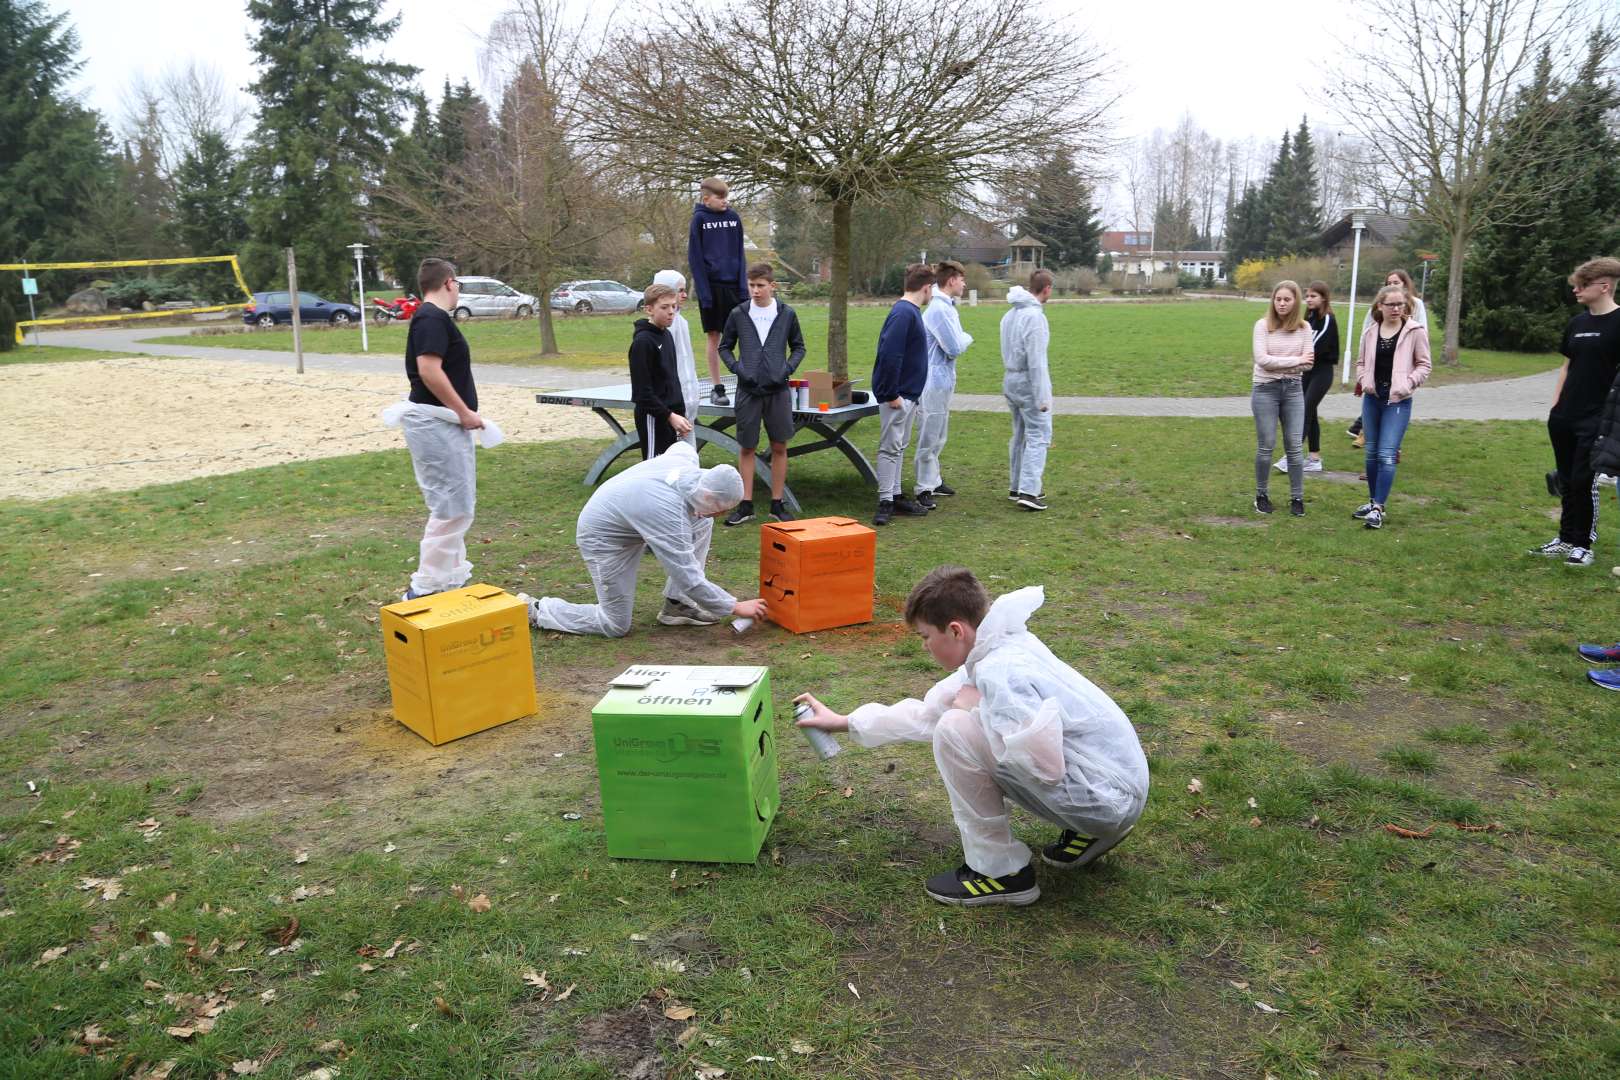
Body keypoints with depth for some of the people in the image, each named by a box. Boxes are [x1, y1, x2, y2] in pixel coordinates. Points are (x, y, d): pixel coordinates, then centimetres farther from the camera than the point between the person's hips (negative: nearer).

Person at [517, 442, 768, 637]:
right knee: (615, 626, -2)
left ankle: (676, 603, 5)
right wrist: (735, 607, -24)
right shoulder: (668, 513, -38)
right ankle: (534, 610, 10)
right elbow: (689, 579, -33)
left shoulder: (686, 458, -17)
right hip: (603, 538, -9)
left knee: (702, 524, -3)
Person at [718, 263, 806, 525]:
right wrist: (736, 368, -6)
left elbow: (798, 346, 12)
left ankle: (777, 504, 15)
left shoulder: (787, 314, 1)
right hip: (748, 390, 0)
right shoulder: (738, 314, 0)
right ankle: (746, 505, 14)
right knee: (747, 447, 5)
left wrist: (788, 369, -4)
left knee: (779, 447, 5)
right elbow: (725, 347, 10)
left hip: (778, 390, 0)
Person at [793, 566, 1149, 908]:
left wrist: (976, 708, -16)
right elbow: (928, 714, 18)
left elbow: (1046, 767, -30)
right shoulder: (996, 652, 6)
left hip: (1108, 798, -10)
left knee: (955, 731, -16)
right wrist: (844, 722, 24)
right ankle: (1088, 832, 19)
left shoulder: (1001, 672, -24)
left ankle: (1002, 871, -1)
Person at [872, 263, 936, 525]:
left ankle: (895, 496, 25)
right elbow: (889, 356, -25)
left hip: (908, 395, 10)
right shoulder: (904, 313, -18)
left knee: (898, 446, 16)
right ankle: (885, 502, 1)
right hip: (898, 396, -10)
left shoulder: (911, 312, 13)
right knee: (890, 447, -4)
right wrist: (891, 394, -22)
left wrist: (904, 394, 17)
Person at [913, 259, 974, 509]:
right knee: (929, 438, -4)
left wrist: (961, 338, -1)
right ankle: (924, 489, 2)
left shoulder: (945, 306, 14)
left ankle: (934, 481, 30)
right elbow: (955, 348, -20)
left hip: (943, 380, 10)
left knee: (938, 437, 19)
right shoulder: (939, 309, -19)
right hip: (934, 382, -10)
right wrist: (967, 338, -2)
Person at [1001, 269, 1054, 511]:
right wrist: (1042, 397, -18)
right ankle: (1028, 491, -11)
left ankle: (1016, 487, 21)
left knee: (1020, 435, 16)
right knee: (1038, 436, -5)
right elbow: (1036, 361, -20)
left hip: (1010, 381, 9)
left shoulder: (1010, 314, 10)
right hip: (1028, 383, -9)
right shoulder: (1035, 316, -17)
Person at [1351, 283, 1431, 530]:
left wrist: (1407, 383, -17)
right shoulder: (1371, 332, 5)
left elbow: (1424, 365, -2)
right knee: (1371, 452, 12)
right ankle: (1372, 501, 24)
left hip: (1398, 400, -5)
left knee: (1387, 454, -10)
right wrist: (1363, 380, -4)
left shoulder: (1415, 331, -6)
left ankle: (1378, 508, -7)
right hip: (1372, 398, 5)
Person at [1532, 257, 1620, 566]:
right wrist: (1555, 407, 11)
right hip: (1564, 418, 6)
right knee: (1567, 481, 12)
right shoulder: (1576, 323, 10)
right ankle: (1566, 539, 22)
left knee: (1585, 481, -2)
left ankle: (1583, 545, 10)